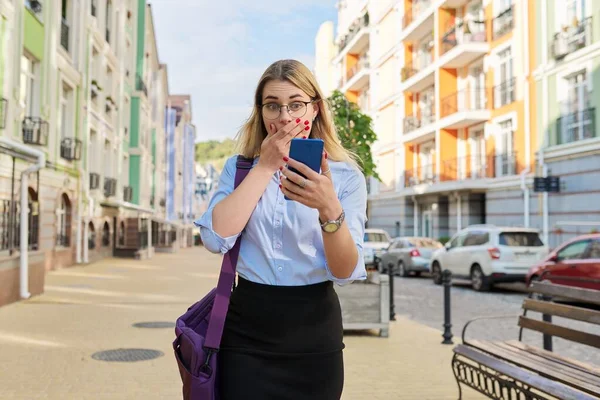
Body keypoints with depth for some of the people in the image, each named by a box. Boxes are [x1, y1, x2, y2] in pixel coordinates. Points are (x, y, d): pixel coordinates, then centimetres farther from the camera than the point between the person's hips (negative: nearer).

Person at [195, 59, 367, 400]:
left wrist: (329, 209, -30)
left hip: (314, 333, 0)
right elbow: (216, 239, -14)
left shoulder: (345, 176, -3)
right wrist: (265, 166, -13)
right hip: (246, 330, 1)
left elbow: (346, 273, -12)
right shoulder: (238, 168, 3)